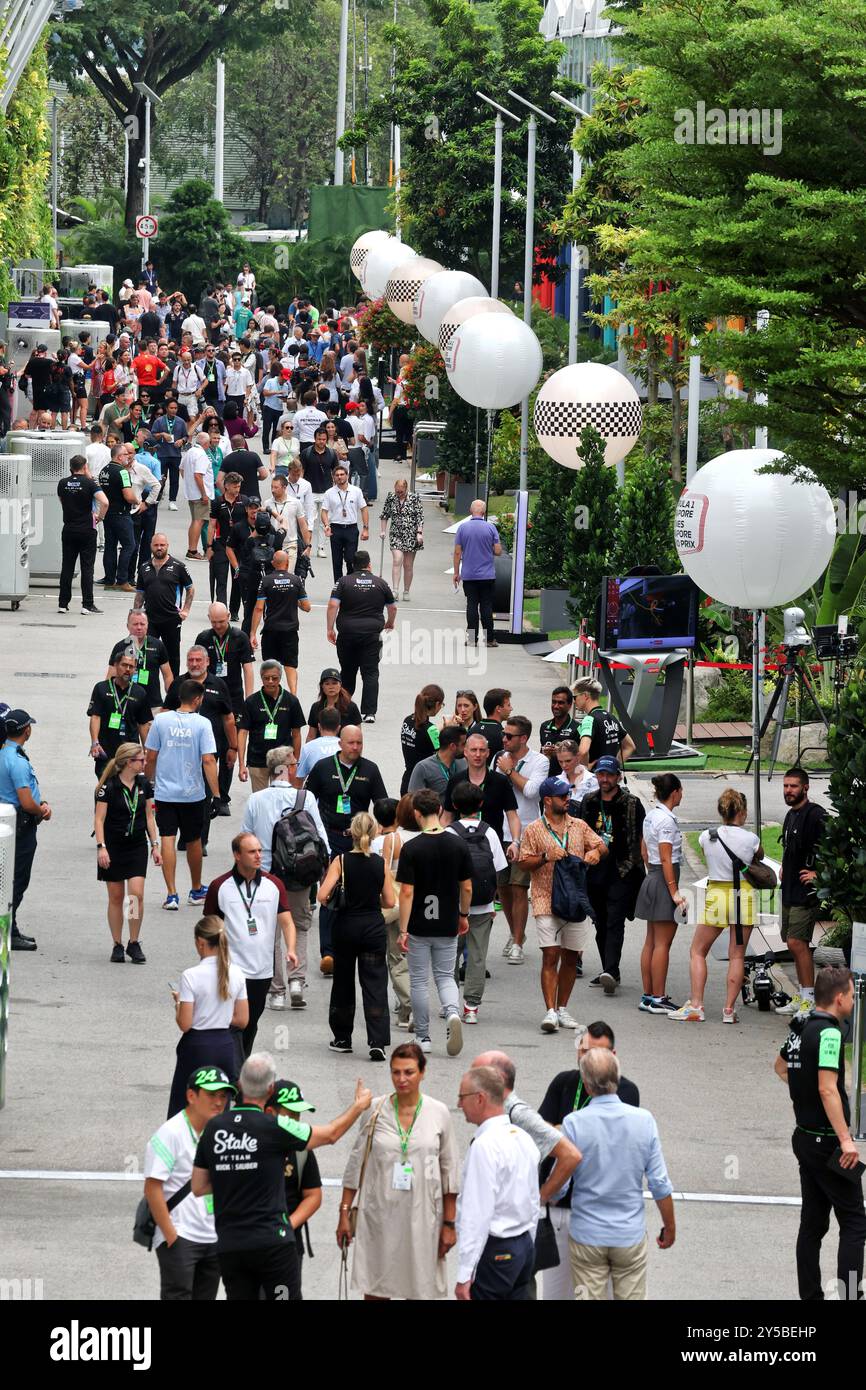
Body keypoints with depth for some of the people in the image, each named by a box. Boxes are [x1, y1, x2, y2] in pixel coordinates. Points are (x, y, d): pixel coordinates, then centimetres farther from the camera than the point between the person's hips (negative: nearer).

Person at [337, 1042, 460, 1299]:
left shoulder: (438, 1113, 0)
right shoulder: (375, 1110, 1)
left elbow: (450, 1171, 4)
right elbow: (356, 1164, 6)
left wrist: (450, 1223, 2)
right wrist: (344, 1213, 3)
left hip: (422, 1217, 0)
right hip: (379, 1216, 1)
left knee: (421, 1290, 2)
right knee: (375, 1291, 4)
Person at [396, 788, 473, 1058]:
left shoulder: (411, 849, -14)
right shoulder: (458, 845, -4)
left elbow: (407, 892, -15)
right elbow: (467, 887, 3)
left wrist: (403, 929, -10)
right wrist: (463, 915, 19)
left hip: (419, 927, -3)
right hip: (447, 925, 3)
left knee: (419, 981, 10)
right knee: (445, 976, 15)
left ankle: (423, 1038, 15)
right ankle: (453, 1013, -14)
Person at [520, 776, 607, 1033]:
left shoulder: (579, 826, 12)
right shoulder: (534, 830, 1)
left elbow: (601, 846, 15)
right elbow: (525, 863, 1)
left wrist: (596, 851, -8)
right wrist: (546, 857, -16)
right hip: (546, 902, -4)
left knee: (571, 957, 8)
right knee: (551, 955, -12)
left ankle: (562, 1009, 18)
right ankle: (551, 1012, -15)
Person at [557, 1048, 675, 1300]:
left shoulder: (574, 1124, -15)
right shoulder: (643, 1120, -9)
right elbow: (659, 1184, -5)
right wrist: (669, 1226, 10)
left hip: (587, 1235, -1)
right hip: (631, 1233, 1)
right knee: (631, 1297, 11)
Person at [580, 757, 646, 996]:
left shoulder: (632, 804, -2)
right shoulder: (588, 803, 11)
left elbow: (642, 840, -1)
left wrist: (645, 871, -7)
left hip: (621, 874, -5)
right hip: (594, 873, 5)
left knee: (615, 922, -13)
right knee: (601, 924, 9)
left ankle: (611, 971, -23)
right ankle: (609, 974, 16)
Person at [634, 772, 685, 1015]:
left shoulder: (651, 816, 12)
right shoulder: (666, 820, -16)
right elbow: (666, 859, -19)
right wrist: (674, 892, -18)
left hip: (651, 877, 10)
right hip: (664, 880, -10)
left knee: (651, 942, 12)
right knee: (662, 943, -6)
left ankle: (648, 996, 15)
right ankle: (658, 999, -4)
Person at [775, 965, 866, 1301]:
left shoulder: (800, 1026, 9)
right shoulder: (829, 1032, -19)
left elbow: (781, 1066, 28)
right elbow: (828, 1088, -27)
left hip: (805, 1137, 9)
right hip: (827, 1142, -9)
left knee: (813, 1223, 12)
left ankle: (810, 1296, 14)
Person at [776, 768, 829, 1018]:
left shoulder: (814, 814, -14)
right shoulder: (791, 815, 16)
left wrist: (819, 873, -19)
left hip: (806, 893, -10)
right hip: (790, 891, 10)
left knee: (797, 942, -14)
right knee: (794, 944, 12)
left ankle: (809, 1000, -11)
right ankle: (801, 997, 19)